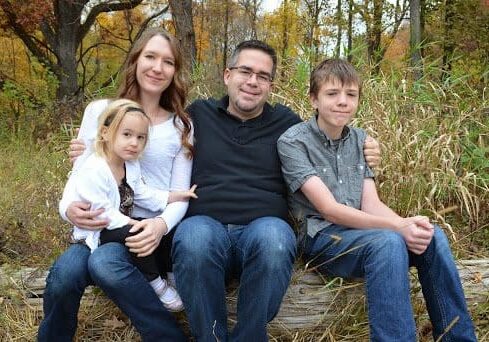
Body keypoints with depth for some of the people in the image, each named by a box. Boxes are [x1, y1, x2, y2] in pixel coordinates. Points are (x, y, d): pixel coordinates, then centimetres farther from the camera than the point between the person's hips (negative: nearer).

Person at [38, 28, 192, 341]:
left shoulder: (182, 126, 6)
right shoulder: (99, 111, 8)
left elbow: (180, 195, 1)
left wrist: (162, 225, -21)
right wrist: (69, 208, -16)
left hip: (152, 231, -1)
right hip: (102, 226, 2)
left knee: (104, 262, -33)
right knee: (65, 272, -31)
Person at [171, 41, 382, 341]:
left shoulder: (286, 121, 18)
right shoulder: (199, 114, 17)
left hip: (265, 226, 1)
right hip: (206, 224, 0)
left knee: (273, 237, -37)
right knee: (194, 237, -37)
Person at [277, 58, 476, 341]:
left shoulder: (360, 139, 11)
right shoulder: (293, 141, -9)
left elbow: (371, 204, 3)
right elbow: (329, 209, -17)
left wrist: (407, 224, -20)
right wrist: (398, 227, -27)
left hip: (360, 231, 6)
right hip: (322, 237, -6)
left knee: (432, 236, -18)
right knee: (389, 242, -33)